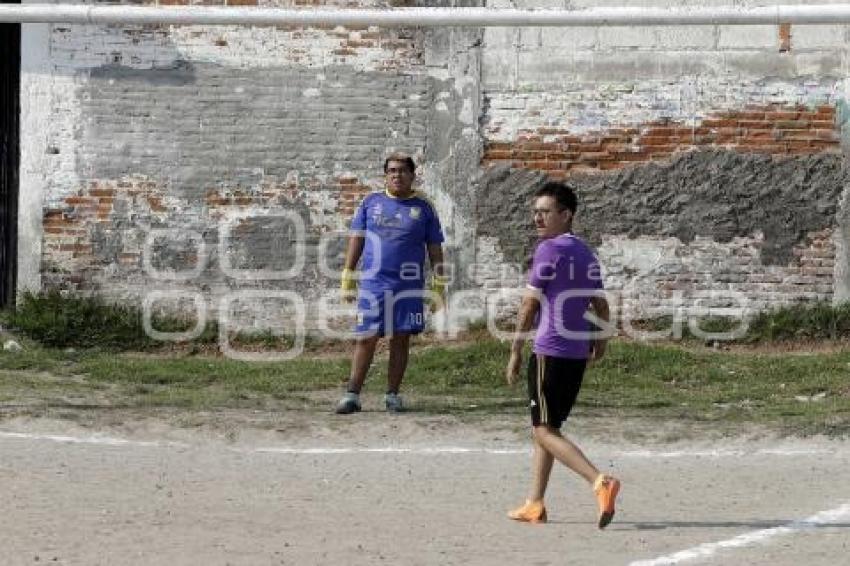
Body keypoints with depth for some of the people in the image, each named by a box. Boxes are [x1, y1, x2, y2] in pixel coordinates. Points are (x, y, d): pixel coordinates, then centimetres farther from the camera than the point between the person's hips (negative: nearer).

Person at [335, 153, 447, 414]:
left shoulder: (423, 208, 7)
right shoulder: (371, 202, 8)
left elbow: (435, 250, 9)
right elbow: (356, 240, 11)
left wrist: (438, 287, 4)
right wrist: (348, 279, 6)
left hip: (408, 286, 0)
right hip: (372, 283, 0)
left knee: (401, 339, 3)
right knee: (366, 339, -3)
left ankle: (392, 395, 12)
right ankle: (352, 395, 0)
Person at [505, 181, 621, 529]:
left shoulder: (549, 250, -10)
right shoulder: (586, 254, 13)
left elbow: (529, 305, -10)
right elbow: (600, 305, 16)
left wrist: (515, 352, -5)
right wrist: (600, 342, 29)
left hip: (549, 352, -8)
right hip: (578, 353, 8)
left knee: (545, 432, -7)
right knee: (545, 427, 18)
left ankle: (600, 483, -24)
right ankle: (535, 504, 20)